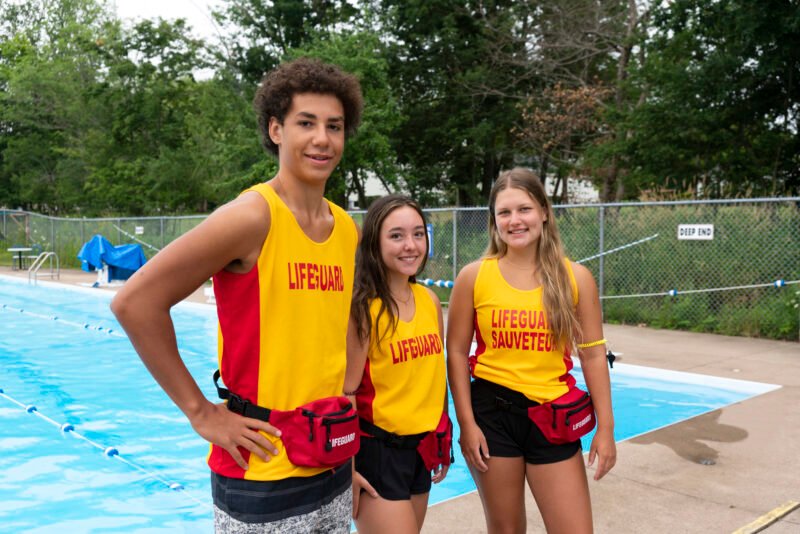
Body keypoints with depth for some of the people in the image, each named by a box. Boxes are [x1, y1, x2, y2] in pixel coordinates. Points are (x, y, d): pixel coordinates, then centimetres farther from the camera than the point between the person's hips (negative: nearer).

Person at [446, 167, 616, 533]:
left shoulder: (575, 277, -1)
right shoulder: (474, 277, -4)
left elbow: (593, 355, 2)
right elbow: (456, 353, -1)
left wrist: (605, 427, 1)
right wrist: (466, 423, -5)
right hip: (492, 412, 0)